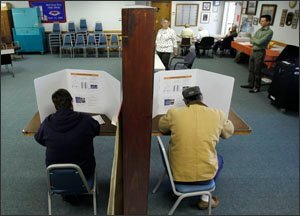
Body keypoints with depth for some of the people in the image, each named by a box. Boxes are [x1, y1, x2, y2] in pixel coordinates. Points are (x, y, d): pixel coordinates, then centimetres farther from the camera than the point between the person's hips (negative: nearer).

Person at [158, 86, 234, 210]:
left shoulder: (174, 113, -7)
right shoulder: (217, 114, -6)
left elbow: (162, 127, 14)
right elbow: (229, 132, 15)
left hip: (177, 174, 1)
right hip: (205, 174, 0)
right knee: (219, 159, 33)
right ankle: (205, 199, 31)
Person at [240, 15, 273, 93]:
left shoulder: (269, 32, -12)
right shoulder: (259, 30, 12)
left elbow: (260, 42, -20)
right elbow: (251, 40, 8)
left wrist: (253, 39, -4)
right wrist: (256, 41, -11)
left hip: (260, 52, -8)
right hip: (254, 51, 8)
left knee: (257, 71, -2)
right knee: (251, 69, 13)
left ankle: (257, 87, 8)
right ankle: (251, 84, 25)